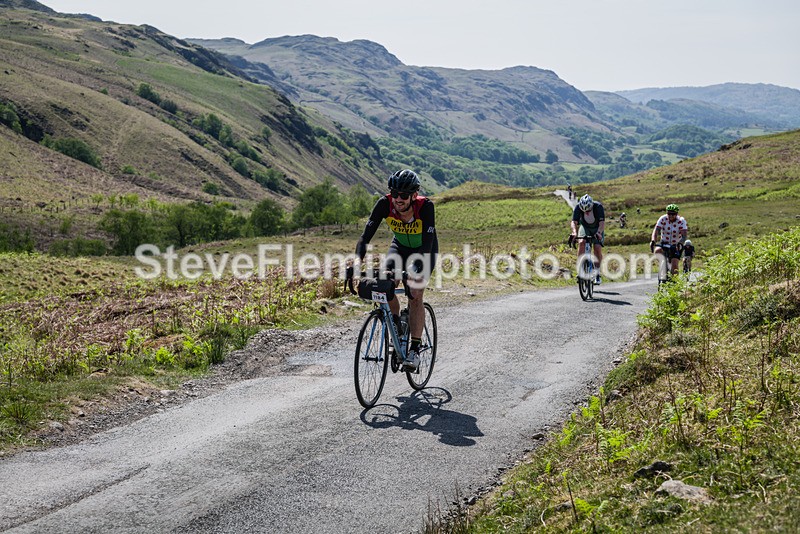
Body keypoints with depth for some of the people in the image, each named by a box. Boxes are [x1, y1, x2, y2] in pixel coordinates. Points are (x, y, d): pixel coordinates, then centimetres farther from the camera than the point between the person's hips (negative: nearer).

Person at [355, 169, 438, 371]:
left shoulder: (425, 206, -36)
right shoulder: (385, 204, -29)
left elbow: (427, 244, -40)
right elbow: (366, 236, -32)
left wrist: (416, 271, -54)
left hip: (424, 250, -3)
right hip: (400, 246, 3)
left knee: (415, 294, -18)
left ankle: (415, 350, -10)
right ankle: (396, 324, 7)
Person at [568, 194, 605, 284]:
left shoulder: (598, 207, -33)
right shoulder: (578, 207, -29)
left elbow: (602, 222, -41)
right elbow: (574, 222, -36)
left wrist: (598, 233, -60)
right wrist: (574, 232, -56)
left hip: (597, 229, -1)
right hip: (585, 227, 1)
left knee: (597, 249, -17)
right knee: (582, 243, -27)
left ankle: (597, 274, -3)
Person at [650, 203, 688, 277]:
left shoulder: (681, 221, -16)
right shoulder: (663, 219, -14)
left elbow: (684, 234, -27)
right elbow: (656, 230, -25)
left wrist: (680, 243, -47)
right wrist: (653, 241, -43)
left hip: (676, 245, -2)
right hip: (664, 243, 2)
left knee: (674, 265, -16)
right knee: (657, 251, -30)